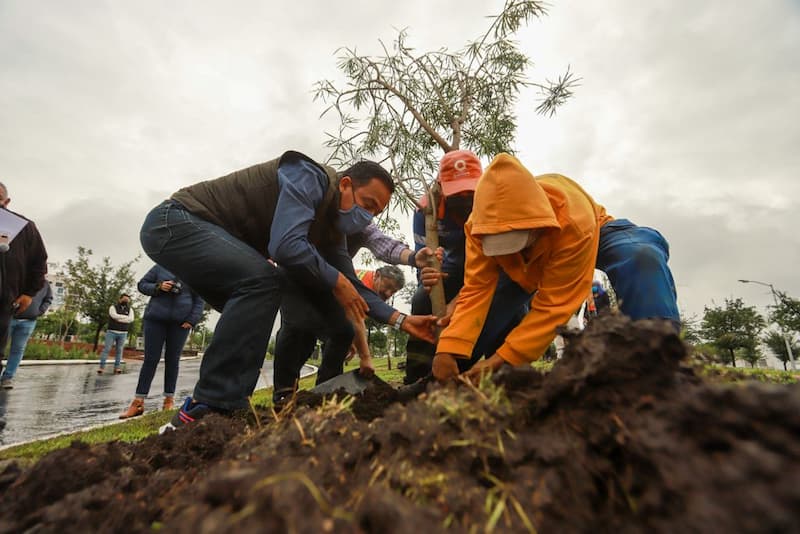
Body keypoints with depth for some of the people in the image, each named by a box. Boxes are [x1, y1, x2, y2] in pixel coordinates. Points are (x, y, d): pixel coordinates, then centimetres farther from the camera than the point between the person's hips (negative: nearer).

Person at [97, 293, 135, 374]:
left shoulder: (130, 309, 8)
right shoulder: (113, 307, 0)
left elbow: (131, 319, -10)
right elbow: (114, 316, -19)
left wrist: (118, 319, -15)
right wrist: (126, 317, -10)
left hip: (123, 333, 2)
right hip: (111, 332, -2)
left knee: (119, 351, 3)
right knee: (106, 349, -5)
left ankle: (117, 368, 5)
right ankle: (101, 367, -3)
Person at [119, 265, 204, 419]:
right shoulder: (160, 267, 7)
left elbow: (199, 301, 5)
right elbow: (142, 284, 10)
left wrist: (191, 320, -7)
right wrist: (158, 287, -11)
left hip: (180, 322, 0)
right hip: (155, 319, 0)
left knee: (172, 360, 5)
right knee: (150, 359, 0)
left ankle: (169, 399, 13)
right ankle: (138, 402, 5)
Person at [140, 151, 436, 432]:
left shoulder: (333, 227, 7)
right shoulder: (311, 177, -20)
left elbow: (350, 285, 8)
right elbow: (286, 246, -35)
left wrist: (400, 319, 0)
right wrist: (336, 282, -20)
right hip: (173, 221, -9)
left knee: (259, 309, 9)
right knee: (263, 280, -27)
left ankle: (199, 407, 12)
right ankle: (213, 409, -20)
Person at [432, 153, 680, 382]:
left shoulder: (575, 223, -45)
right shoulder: (480, 224, -34)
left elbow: (554, 304, -41)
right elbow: (476, 289, -35)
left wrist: (502, 358, -46)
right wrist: (448, 348, -47)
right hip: (532, 258, 3)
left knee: (643, 257, -34)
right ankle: (470, 373, 2)